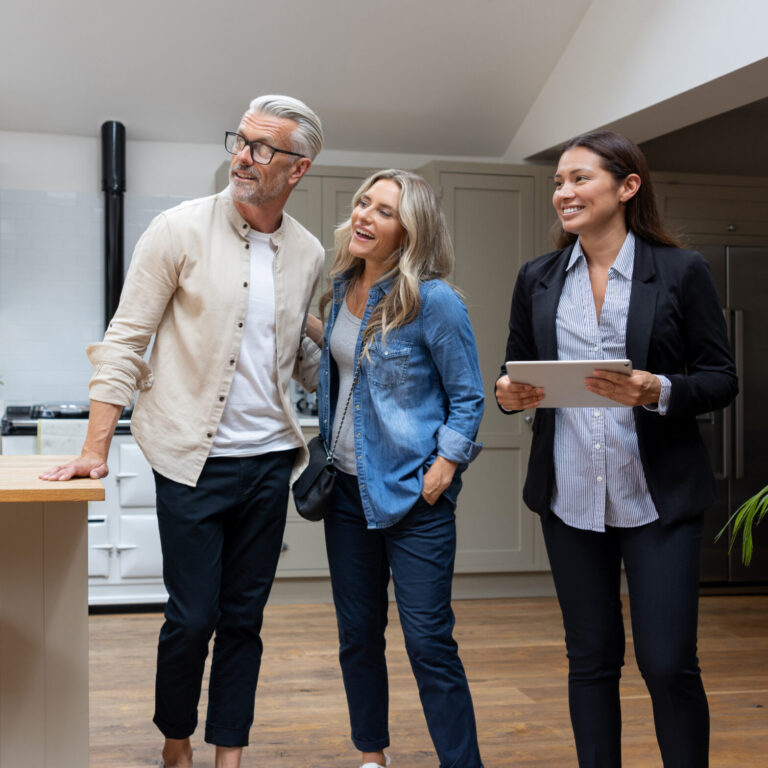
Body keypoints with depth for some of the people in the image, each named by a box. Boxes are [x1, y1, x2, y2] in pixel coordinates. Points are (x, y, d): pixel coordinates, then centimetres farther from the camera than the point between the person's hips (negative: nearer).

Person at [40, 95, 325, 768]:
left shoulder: (309, 253, 6)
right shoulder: (182, 230, -6)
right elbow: (125, 339, -5)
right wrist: (96, 447, -9)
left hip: (270, 460, 4)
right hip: (193, 459, -3)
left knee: (244, 618, 10)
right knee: (192, 618, 2)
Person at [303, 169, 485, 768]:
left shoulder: (434, 301, -13)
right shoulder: (343, 288, 6)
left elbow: (467, 397, -7)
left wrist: (442, 469, -15)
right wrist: (314, 333, 8)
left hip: (412, 493, -6)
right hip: (349, 486, 7)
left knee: (430, 643, -3)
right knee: (358, 635, 15)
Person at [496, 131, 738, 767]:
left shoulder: (681, 272, -2)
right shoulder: (537, 279, 9)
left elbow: (721, 378, -3)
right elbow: (518, 373, 14)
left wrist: (658, 392, -21)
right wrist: (509, 395, -8)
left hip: (658, 499, -3)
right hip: (570, 496, 3)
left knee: (669, 664, -3)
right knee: (590, 659, 12)